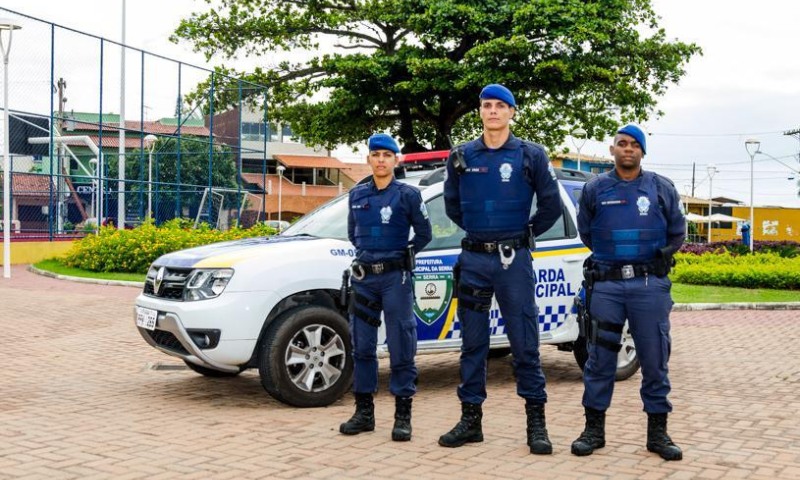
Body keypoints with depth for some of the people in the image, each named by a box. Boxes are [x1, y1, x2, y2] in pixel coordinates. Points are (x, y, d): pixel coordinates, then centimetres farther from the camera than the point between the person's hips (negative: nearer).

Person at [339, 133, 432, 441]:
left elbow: (424, 234, 4)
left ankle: (403, 415, 5)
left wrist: (403, 256, 6)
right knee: (362, 346, 8)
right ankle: (364, 412, 18)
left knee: (401, 347, -2)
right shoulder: (357, 195, 9)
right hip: (363, 276, 4)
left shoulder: (407, 195, -3)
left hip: (396, 277, -4)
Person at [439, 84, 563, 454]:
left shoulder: (531, 156, 0)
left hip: (514, 260, -3)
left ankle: (536, 423, 7)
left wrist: (527, 234, 10)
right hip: (474, 259, 3)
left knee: (525, 343, -1)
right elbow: (452, 204, 19)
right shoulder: (461, 156, 6)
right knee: (472, 343, 7)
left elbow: (550, 206, 4)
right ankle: (470, 420, 16)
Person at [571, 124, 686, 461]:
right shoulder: (595, 189, 6)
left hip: (650, 285, 0)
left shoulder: (662, 189, 6)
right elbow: (585, 232, 18)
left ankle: (657, 432, 14)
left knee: (655, 360, 3)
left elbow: (677, 232, 15)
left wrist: (657, 259, 9)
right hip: (606, 284, 0)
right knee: (599, 359, 4)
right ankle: (594, 429, 15)